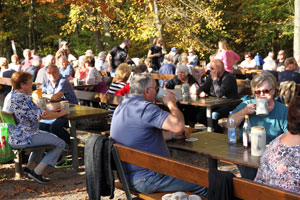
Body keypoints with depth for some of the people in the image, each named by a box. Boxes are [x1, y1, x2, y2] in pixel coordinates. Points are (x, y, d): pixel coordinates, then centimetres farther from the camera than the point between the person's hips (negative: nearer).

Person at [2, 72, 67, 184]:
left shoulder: (9, 96, 10)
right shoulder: (23, 98, -21)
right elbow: (43, 115, -21)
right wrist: (60, 113, -5)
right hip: (24, 139, -10)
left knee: (46, 136, 35)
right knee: (60, 144, -6)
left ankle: (29, 167, 25)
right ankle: (37, 172, -7)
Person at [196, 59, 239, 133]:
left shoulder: (228, 77, -14)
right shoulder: (211, 77, 9)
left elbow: (220, 94, -24)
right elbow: (201, 89, 14)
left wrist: (215, 79, -18)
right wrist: (201, 93, -10)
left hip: (228, 105, -7)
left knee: (214, 115, -33)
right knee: (199, 114, -13)